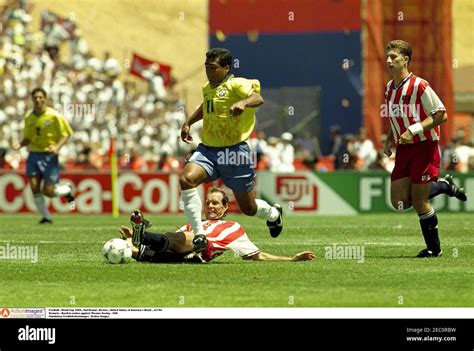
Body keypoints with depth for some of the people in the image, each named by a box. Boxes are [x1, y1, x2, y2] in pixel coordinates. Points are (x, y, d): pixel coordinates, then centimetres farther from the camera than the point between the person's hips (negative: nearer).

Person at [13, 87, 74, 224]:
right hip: (34, 155, 4)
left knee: (48, 191, -6)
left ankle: (67, 190, 27)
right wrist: (20, 145, -6)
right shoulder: (29, 117, 5)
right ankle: (46, 217, 7)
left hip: (49, 155, -4)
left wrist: (57, 147, -21)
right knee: (34, 187, -8)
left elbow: (66, 134, -4)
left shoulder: (54, 116, -9)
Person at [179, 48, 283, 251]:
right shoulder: (207, 89, 14)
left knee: (249, 208, 7)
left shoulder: (236, 84, -9)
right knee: (186, 178, -26)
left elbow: (258, 98, -29)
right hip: (207, 150, 6)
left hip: (234, 151, -6)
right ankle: (199, 236, -25)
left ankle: (273, 214, 45)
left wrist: (243, 102, -48)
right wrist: (188, 123, 31)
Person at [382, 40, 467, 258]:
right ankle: (444, 185, 22)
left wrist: (414, 130, -24)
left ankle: (434, 248, 12)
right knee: (399, 203, 1)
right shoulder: (389, 89, 9)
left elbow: (441, 115, -16)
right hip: (404, 150, 7)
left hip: (424, 148, -7)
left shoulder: (419, 86, -15)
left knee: (419, 202, -6)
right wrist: (390, 140, 9)